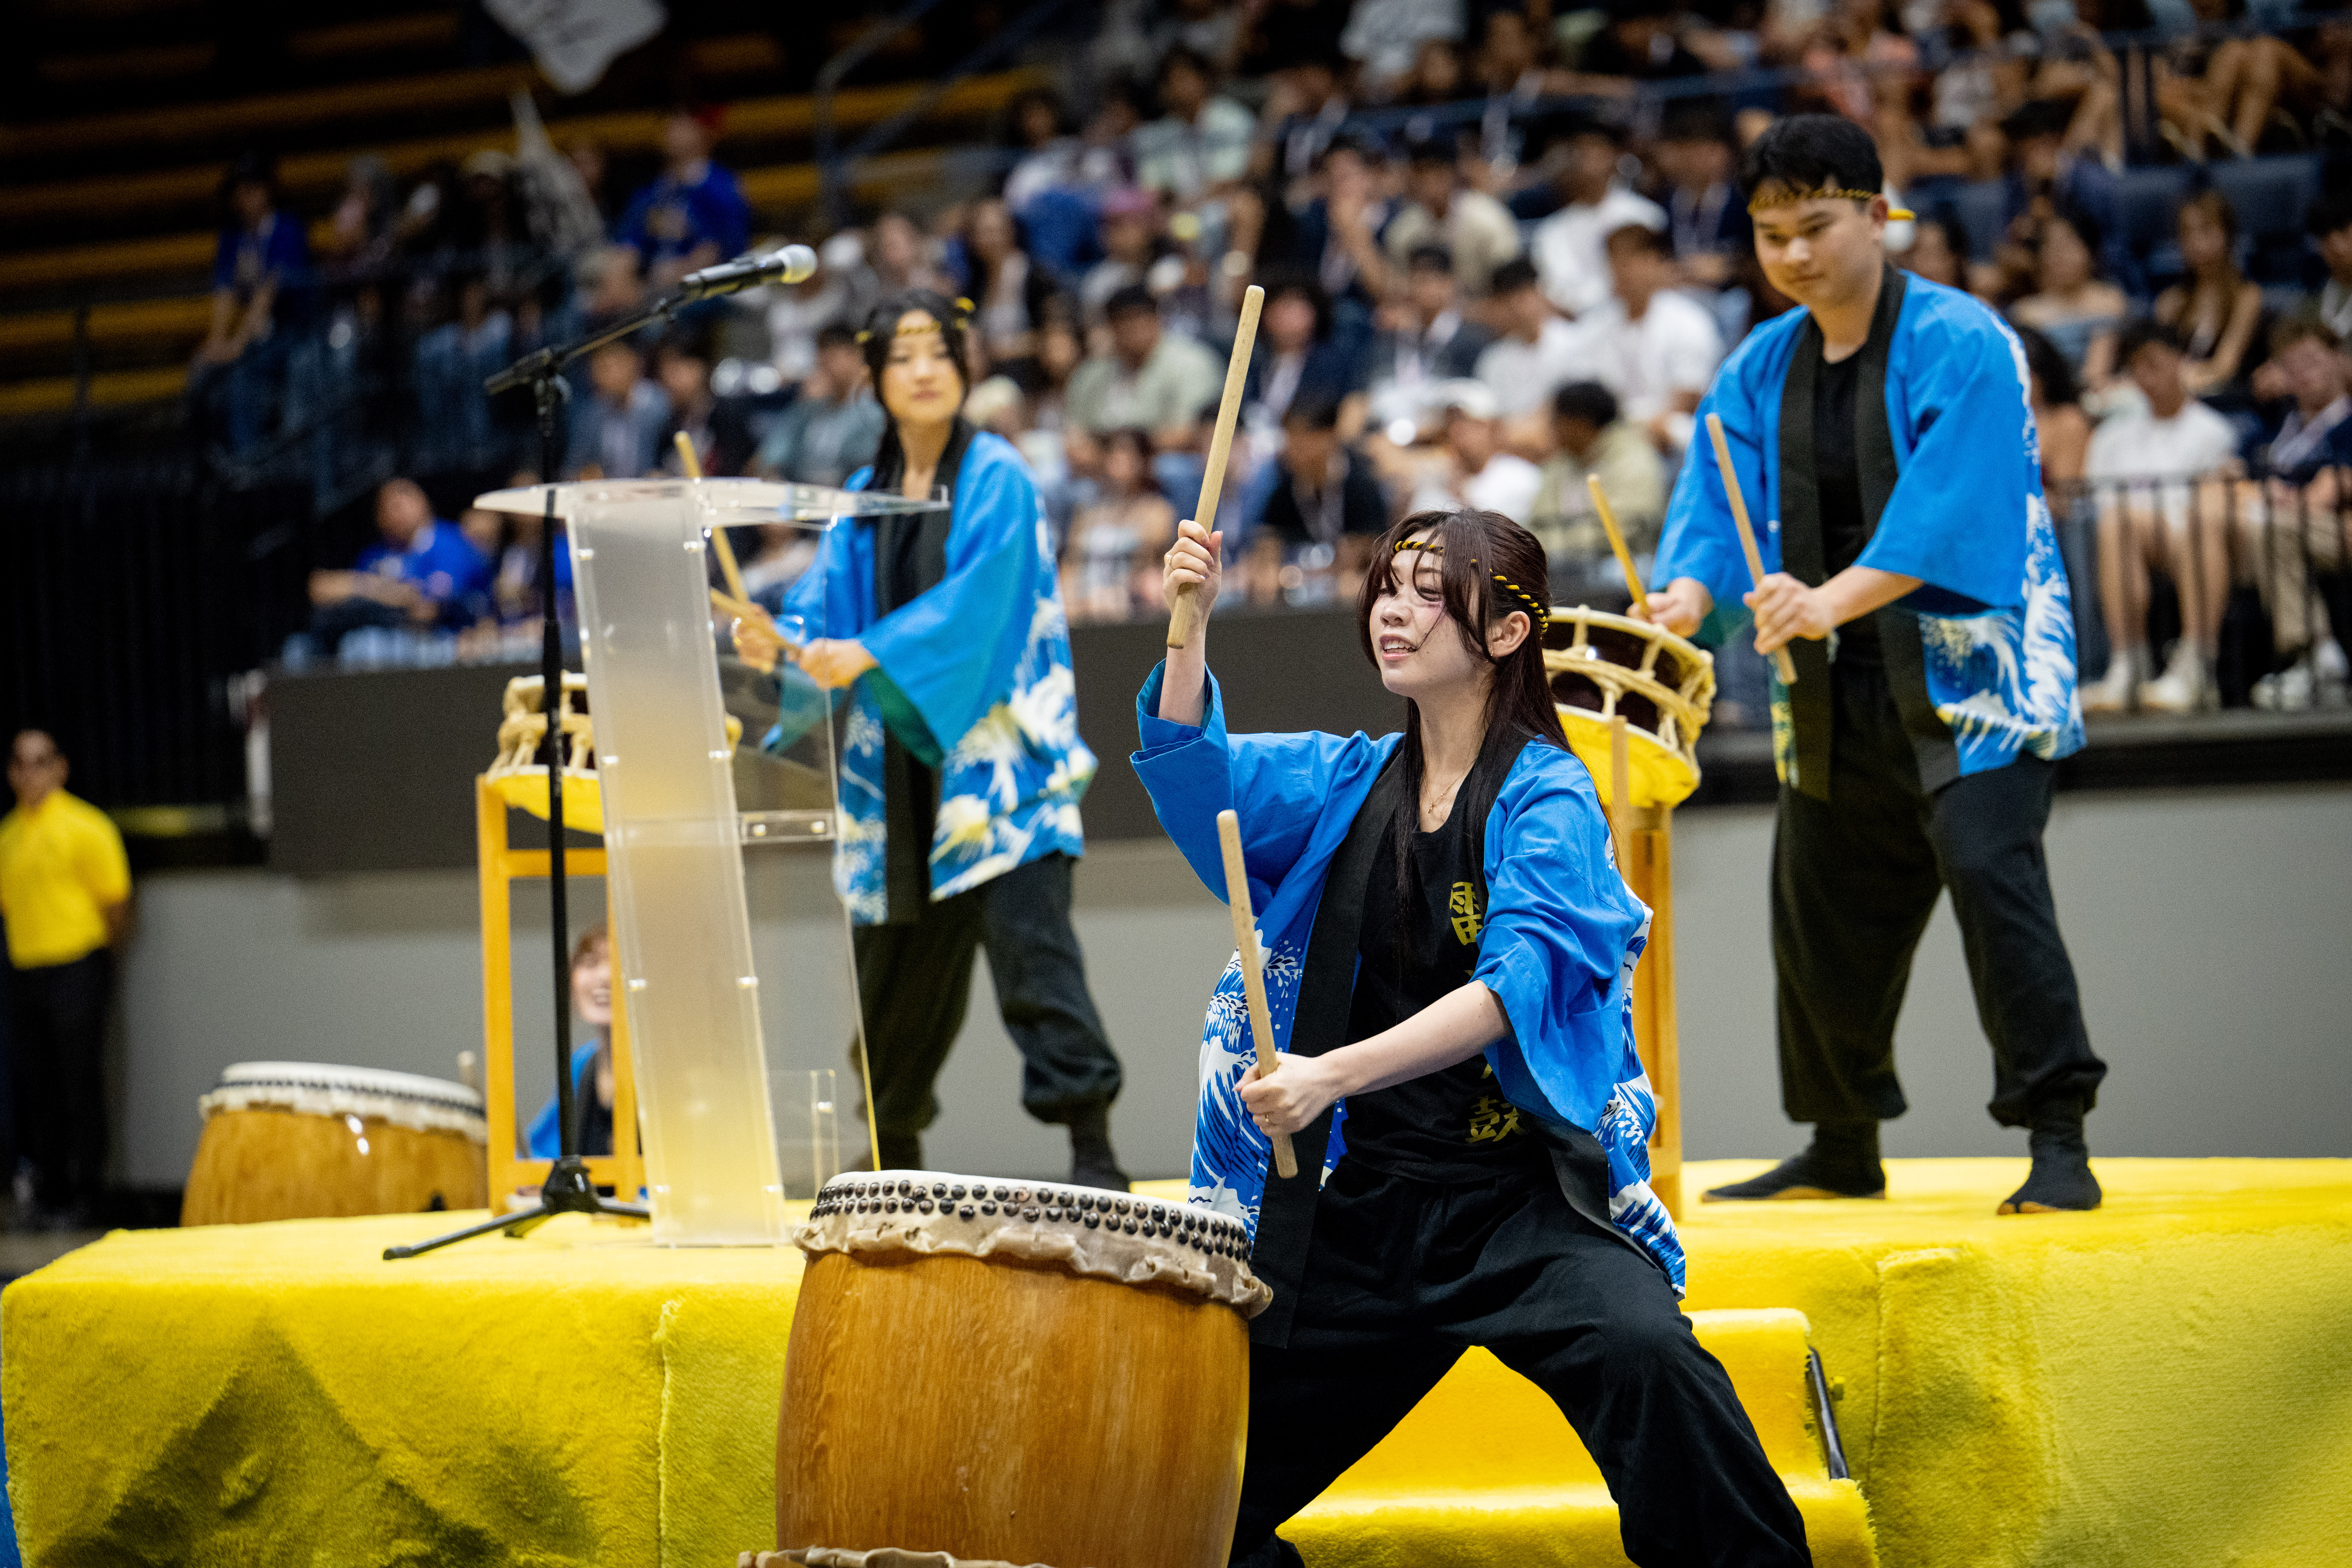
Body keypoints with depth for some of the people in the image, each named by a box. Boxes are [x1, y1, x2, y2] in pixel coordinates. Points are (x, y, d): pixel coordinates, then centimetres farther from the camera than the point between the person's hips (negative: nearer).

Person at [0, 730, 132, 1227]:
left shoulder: (86, 828, -7)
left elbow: (115, 903, -5)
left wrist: (104, 958, 0)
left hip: (76, 971, -6)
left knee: (81, 1087, -3)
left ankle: (82, 1198, 3)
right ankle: (47, 1191, 17)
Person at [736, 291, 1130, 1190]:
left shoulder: (996, 478, -3)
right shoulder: (865, 498, 14)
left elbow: (976, 601, -15)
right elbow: (829, 598, 4)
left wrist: (869, 655, -24)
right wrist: (781, 644, -18)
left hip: (991, 739, -6)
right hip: (900, 752, 6)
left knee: (1024, 925, -18)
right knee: (904, 950, 11)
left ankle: (1091, 1146, -23)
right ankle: (893, 1152, 25)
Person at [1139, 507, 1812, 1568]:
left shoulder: (1549, 800, -7)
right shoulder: (1349, 783, 10)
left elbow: (1517, 983, -22)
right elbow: (1201, 781, -6)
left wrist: (1333, 1074, -33)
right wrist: (1190, 625, -21)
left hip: (1522, 1196, -5)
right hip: (1365, 1202, 5)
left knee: (1645, 1355, -34)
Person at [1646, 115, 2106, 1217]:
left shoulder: (1959, 345, -12)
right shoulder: (1763, 369, 9)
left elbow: (1948, 505, -24)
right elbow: (1714, 494, -1)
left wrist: (1833, 599, -36)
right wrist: (1687, 591, -23)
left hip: (1965, 662, -7)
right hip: (1838, 684, 7)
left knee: (1988, 869, -21)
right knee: (1820, 905, 12)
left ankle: (2059, 1143, -18)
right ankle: (1843, 1148, 28)